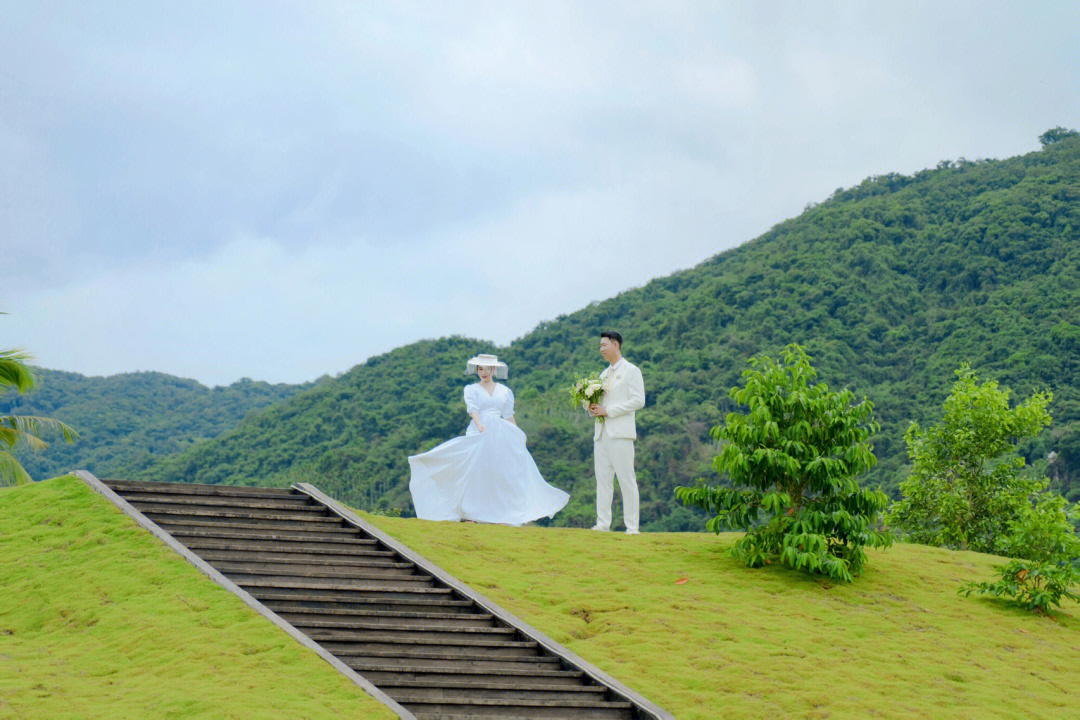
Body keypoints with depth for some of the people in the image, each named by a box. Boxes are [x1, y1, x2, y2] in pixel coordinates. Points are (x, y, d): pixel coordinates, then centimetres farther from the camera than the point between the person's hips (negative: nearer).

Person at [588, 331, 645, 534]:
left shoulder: (631, 371, -1)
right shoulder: (604, 374, 22)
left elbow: (638, 401, -10)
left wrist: (608, 410, -14)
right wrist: (592, 407, 3)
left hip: (620, 434, -7)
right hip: (601, 433, 7)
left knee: (627, 480, -7)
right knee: (602, 479, 4)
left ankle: (632, 526, -6)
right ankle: (603, 523, 6)